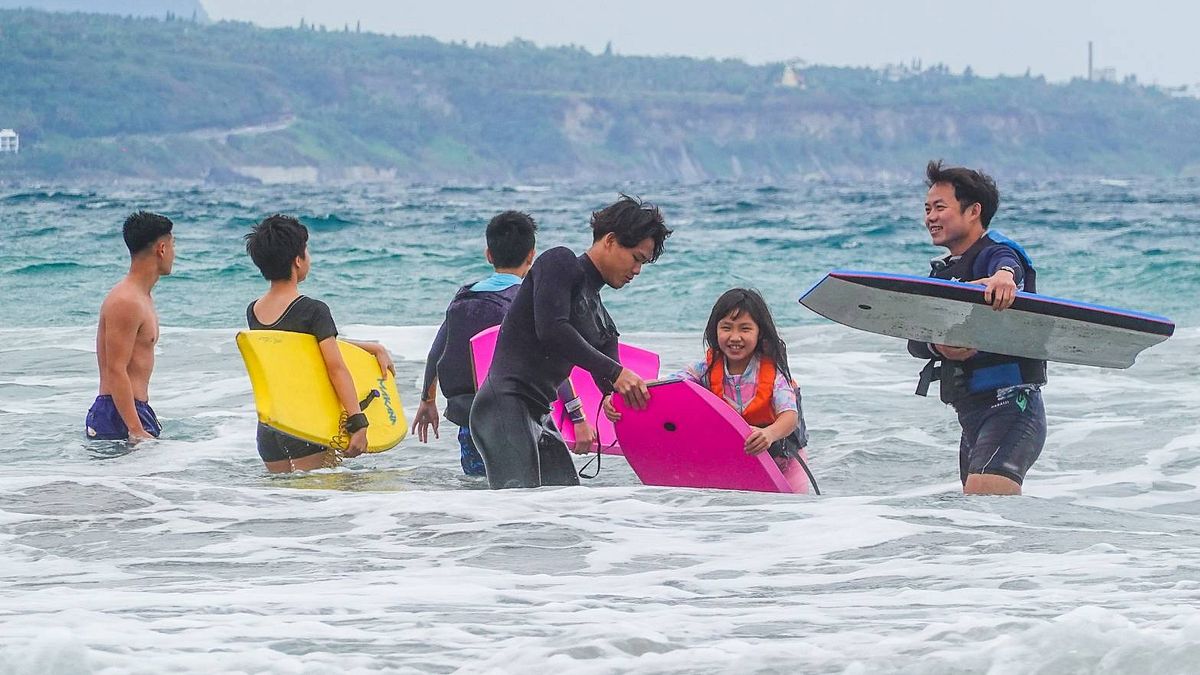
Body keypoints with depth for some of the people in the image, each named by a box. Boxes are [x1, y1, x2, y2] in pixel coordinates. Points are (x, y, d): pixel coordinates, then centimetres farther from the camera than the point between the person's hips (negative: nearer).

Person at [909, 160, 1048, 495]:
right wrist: (939, 347, -18)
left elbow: (1008, 264, -35)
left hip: (1011, 407, -10)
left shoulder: (995, 252, -7)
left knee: (981, 500, -30)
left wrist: (1003, 275, -60)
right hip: (972, 415, 10)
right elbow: (914, 342, 6)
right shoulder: (943, 272, 19)